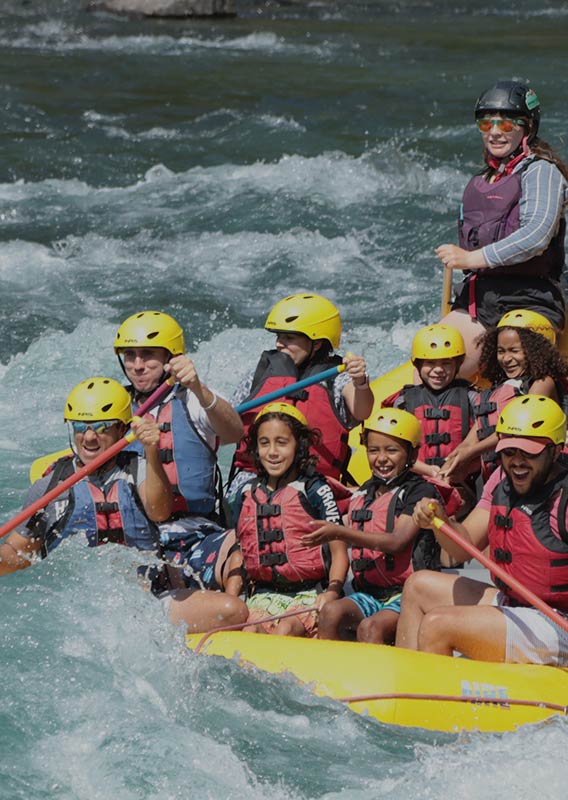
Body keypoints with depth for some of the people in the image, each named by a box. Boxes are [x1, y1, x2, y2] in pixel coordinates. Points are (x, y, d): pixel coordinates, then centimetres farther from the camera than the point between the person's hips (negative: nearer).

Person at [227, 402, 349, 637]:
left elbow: (339, 552, 0)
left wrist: (331, 593, -18)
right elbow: (239, 551, 23)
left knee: (286, 630, -34)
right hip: (263, 595, 4)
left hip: (309, 595, -4)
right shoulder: (247, 494, 14)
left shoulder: (315, 491, 0)